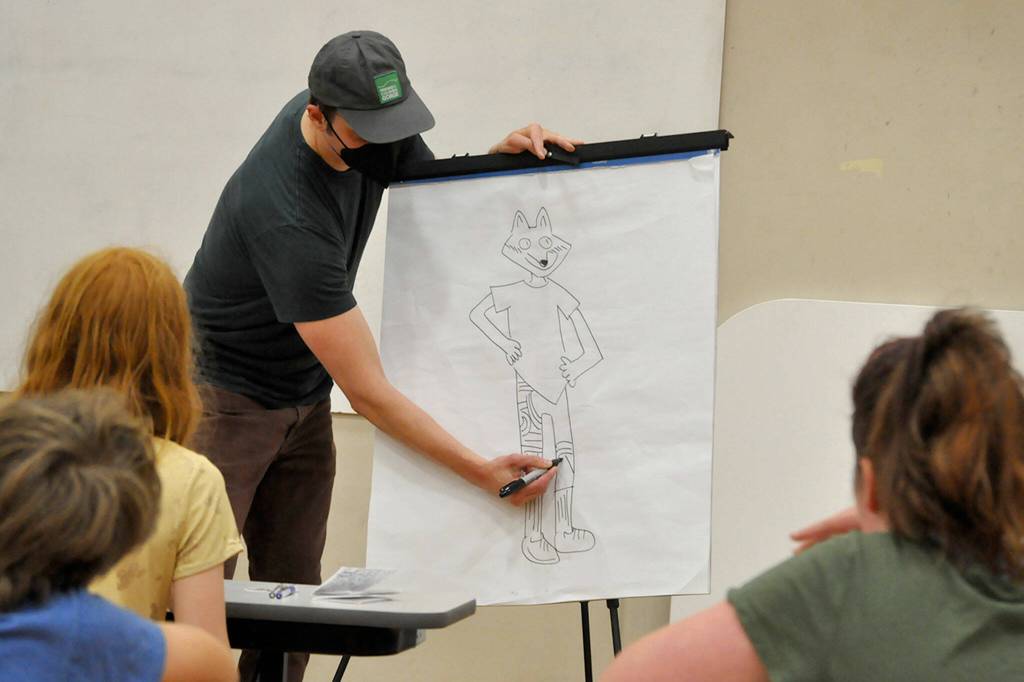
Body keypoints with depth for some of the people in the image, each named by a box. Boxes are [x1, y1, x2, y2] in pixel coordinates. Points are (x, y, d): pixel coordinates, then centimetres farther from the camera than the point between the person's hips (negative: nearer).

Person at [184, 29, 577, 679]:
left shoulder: (369, 125, -10)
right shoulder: (287, 216, -33)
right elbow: (367, 391, -30)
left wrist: (503, 155, -10)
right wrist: (481, 471, -31)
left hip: (305, 401, 8)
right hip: (224, 397, -8)